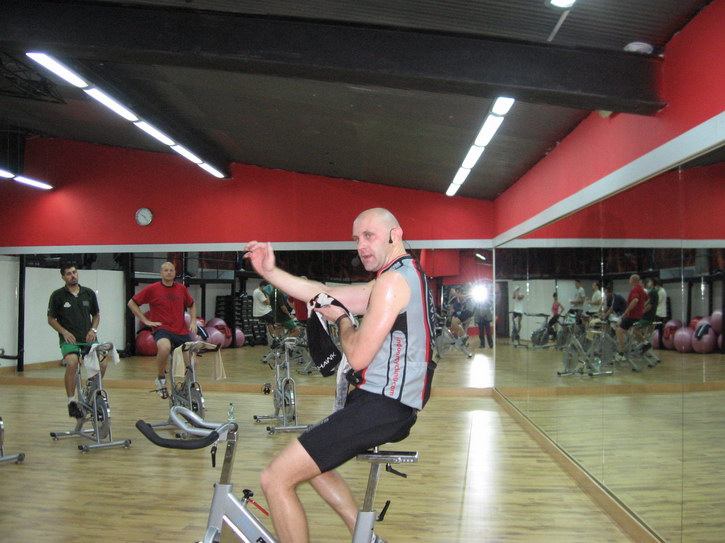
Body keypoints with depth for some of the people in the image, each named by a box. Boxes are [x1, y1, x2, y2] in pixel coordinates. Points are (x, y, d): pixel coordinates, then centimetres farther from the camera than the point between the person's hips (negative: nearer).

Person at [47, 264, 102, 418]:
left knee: (102, 363, -17)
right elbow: (51, 319, 6)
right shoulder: (57, 295, 0)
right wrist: (64, 332, -9)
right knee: (72, 363, -30)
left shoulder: (89, 293, 7)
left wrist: (93, 329, 0)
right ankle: (71, 402, -16)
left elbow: (96, 315, 18)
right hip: (69, 339, -3)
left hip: (88, 337, 3)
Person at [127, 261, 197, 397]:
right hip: (161, 329, -4)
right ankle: (160, 379, -10)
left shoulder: (182, 289, 8)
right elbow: (132, 303, 4)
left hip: (182, 331, 4)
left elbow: (192, 305, 26)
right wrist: (146, 321, -1)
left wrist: (193, 321, 12)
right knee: (164, 348, -37)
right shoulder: (152, 289, -2)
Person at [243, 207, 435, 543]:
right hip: (394, 404, 11)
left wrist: (341, 319, 0)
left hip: (380, 407, -11)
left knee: (276, 479, -9)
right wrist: (269, 272, 3)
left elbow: (358, 357, -19)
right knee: (307, 460, 28)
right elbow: (324, 295, 12)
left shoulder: (394, 279, -15)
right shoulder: (408, 274, 17)